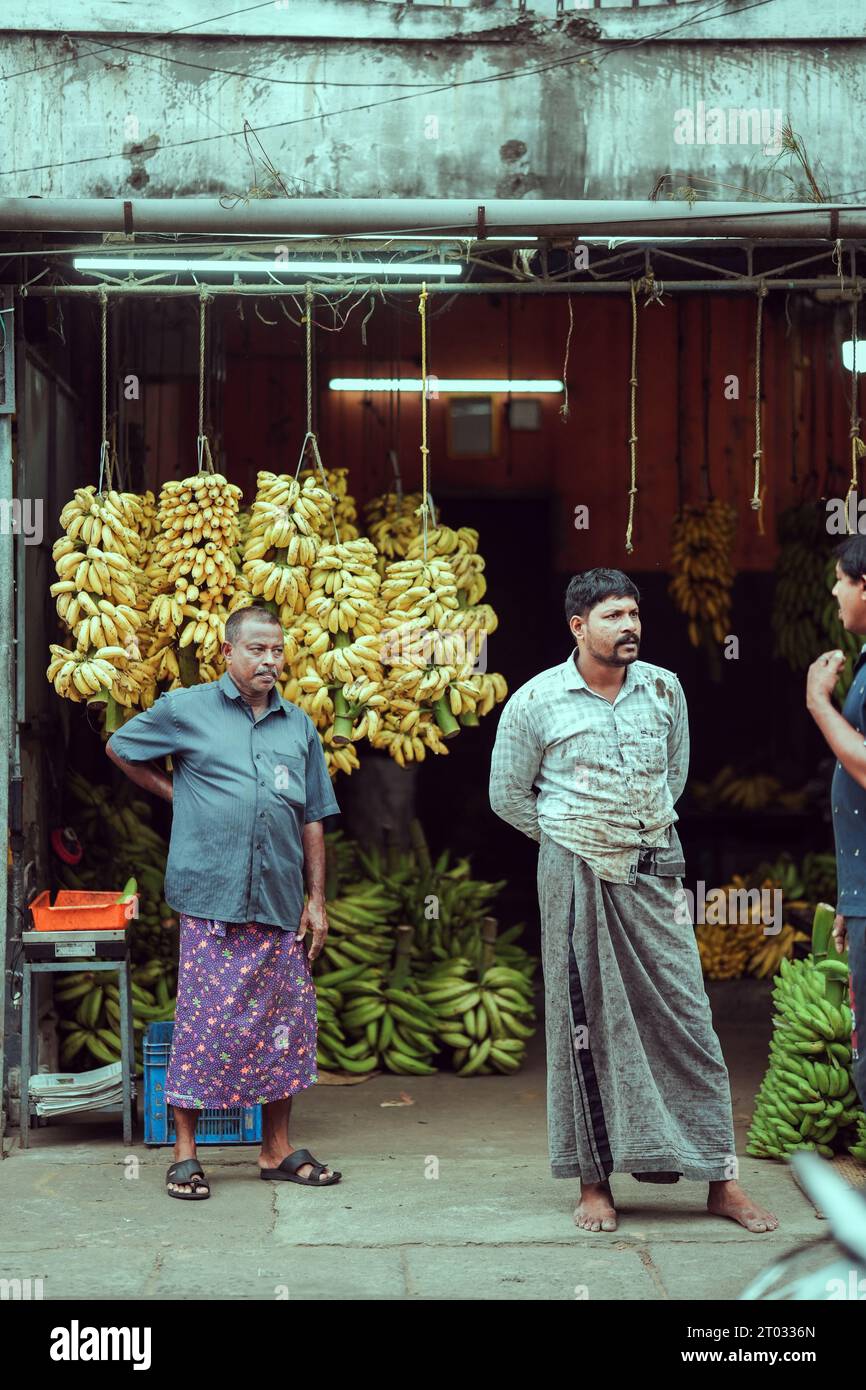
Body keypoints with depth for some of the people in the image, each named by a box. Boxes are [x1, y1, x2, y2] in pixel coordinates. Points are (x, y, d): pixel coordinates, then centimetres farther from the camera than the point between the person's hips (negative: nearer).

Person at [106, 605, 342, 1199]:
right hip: (211, 901, -4)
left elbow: (313, 820, 14)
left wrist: (317, 899, 8)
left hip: (280, 905, 4)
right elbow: (119, 749, 16)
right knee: (203, 1023, -2)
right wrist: (176, 792, 7)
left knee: (283, 1024, 7)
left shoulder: (299, 726, 13)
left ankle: (278, 1150, 19)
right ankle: (186, 1155, 8)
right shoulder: (187, 710, 3)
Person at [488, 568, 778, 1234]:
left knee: (687, 1017, 1)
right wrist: (571, 840, 6)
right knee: (586, 1024, 2)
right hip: (576, 879, -2)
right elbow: (508, 795, 5)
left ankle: (722, 1180, 8)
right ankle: (595, 1183, 12)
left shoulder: (665, 689, 5)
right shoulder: (537, 701, -4)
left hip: (656, 875, 3)